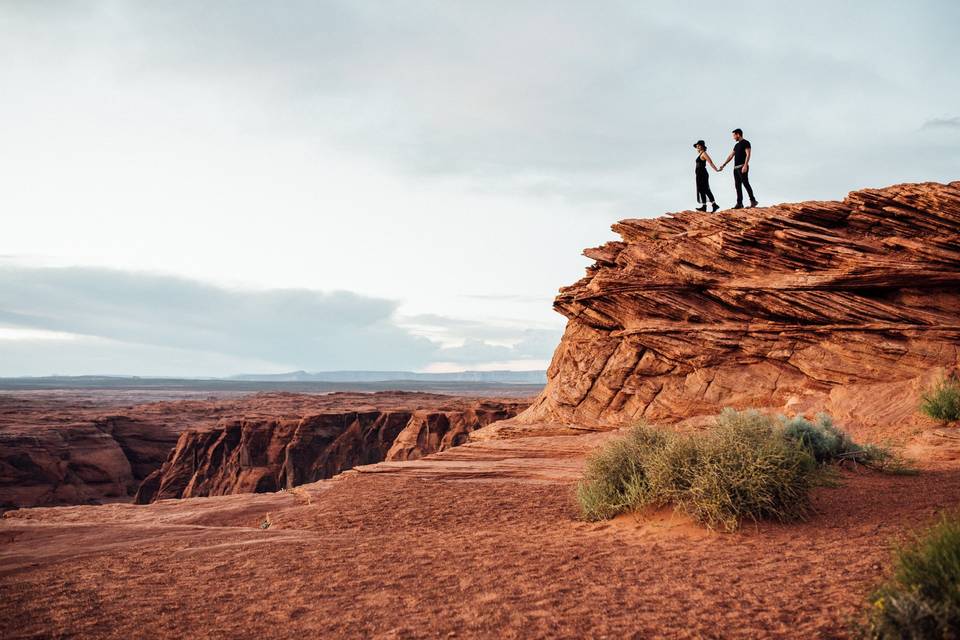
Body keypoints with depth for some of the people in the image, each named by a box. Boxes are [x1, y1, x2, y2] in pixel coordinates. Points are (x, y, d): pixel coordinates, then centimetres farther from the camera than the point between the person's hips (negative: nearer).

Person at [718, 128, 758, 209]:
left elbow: (748, 154, -13)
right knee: (737, 186, 4)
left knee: (745, 184, -13)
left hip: (742, 167, -9)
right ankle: (739, 203, 3)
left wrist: (745, 166, -23)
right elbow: (730, 156, 25)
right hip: (736, 168, 9)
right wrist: (723, 165, 21)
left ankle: (753, 201, -10)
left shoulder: (746, 143, -4)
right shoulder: (737, 145, 22)